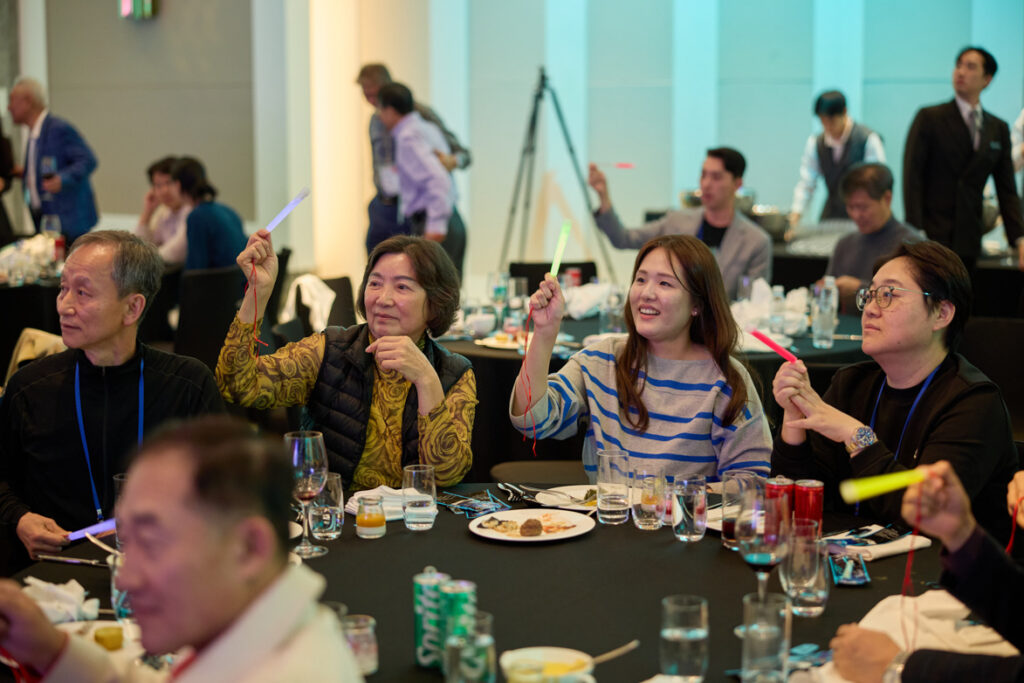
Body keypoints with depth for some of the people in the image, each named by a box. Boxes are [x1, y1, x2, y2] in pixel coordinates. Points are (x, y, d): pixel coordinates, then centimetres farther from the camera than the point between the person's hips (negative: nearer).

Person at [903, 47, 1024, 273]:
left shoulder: (999, 129, 12)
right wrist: (915, 232, -15)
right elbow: (912, 176, -5)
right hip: (930, 236, -3)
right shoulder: (929, 118, 1)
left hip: (967, 241, 3)